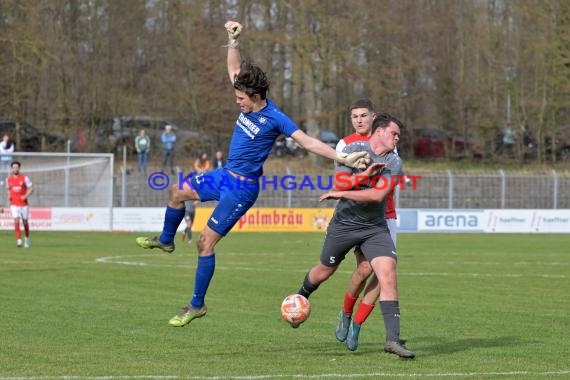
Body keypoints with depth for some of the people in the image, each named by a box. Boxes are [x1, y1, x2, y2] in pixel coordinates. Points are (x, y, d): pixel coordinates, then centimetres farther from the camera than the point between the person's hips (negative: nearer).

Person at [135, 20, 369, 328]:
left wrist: (342, 158, -35)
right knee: (178, 192, 21)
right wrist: (233, 41, 2)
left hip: (242, 187, -8)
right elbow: (235, 70, 13)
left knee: (206, 240, -8)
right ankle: (166, 240, 46)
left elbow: (308, 142, -25)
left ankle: (197, 305, 1)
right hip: (225, 175, 8)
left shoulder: (275, 118, -22)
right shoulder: (249, 104, -1)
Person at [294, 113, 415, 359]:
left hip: (375, 228, 0)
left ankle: (392, 338, -19)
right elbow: (338, 184, -15)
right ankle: (300, 298, 51)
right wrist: (365, 175, -28)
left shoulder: (394, 162, -6)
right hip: (344, 224, 0)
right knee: (324, 271, 16)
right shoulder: (352, 149, -7)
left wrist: (341, 194, -17)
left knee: (388, 274, -17)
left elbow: (378, 194, -18)